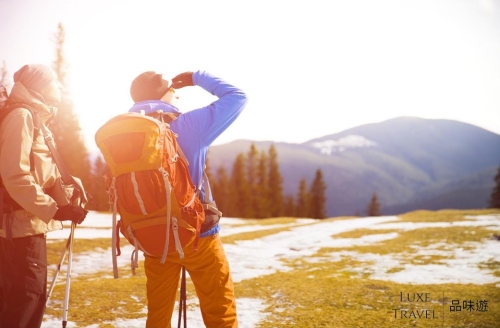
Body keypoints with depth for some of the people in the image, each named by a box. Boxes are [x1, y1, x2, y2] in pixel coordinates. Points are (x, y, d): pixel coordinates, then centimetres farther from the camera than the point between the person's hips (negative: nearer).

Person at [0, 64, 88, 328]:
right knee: (24, 301, -7)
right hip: (22, 225, -10)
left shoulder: (34, 118, 19)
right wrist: (54, 209, -25)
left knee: (31, 297, 16)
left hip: (30, 224, 10)